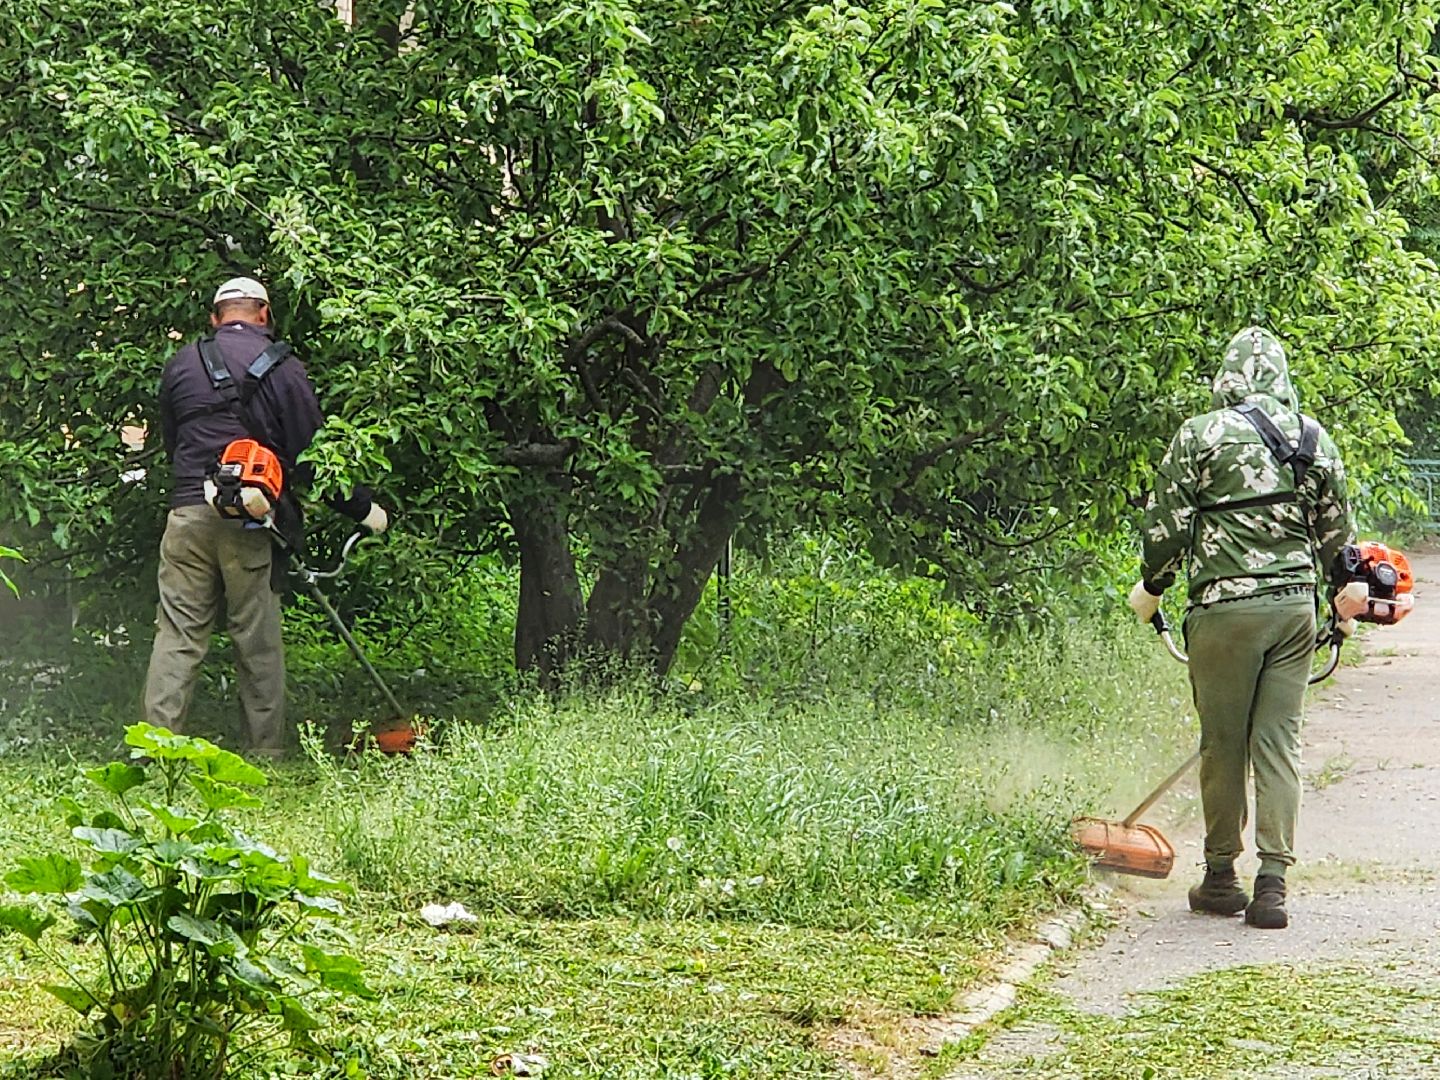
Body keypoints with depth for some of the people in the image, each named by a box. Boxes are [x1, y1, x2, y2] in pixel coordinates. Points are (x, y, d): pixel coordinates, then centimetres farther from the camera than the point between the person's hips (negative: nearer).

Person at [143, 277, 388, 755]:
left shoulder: (181, 364, 10)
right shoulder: (283, 368, -1)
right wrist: (361, 508, 6)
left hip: (188, 513, 2)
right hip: (252, 519, -2)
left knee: (178, 634, 2)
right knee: (259, 640, 5)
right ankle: (267, 750, 8)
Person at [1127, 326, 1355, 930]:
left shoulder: (1203, 435, -4)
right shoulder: (1316, 439, 9)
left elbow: (1166, 522, -3)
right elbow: (1336, 530, 16)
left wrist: (1151, 587, 13)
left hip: (1227, 608, -4)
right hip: (1296, 605, 4)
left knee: (1222, 745, 6)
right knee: (1278, 744, 5)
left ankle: (1221, 878, 15)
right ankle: (1273, 884, 0)